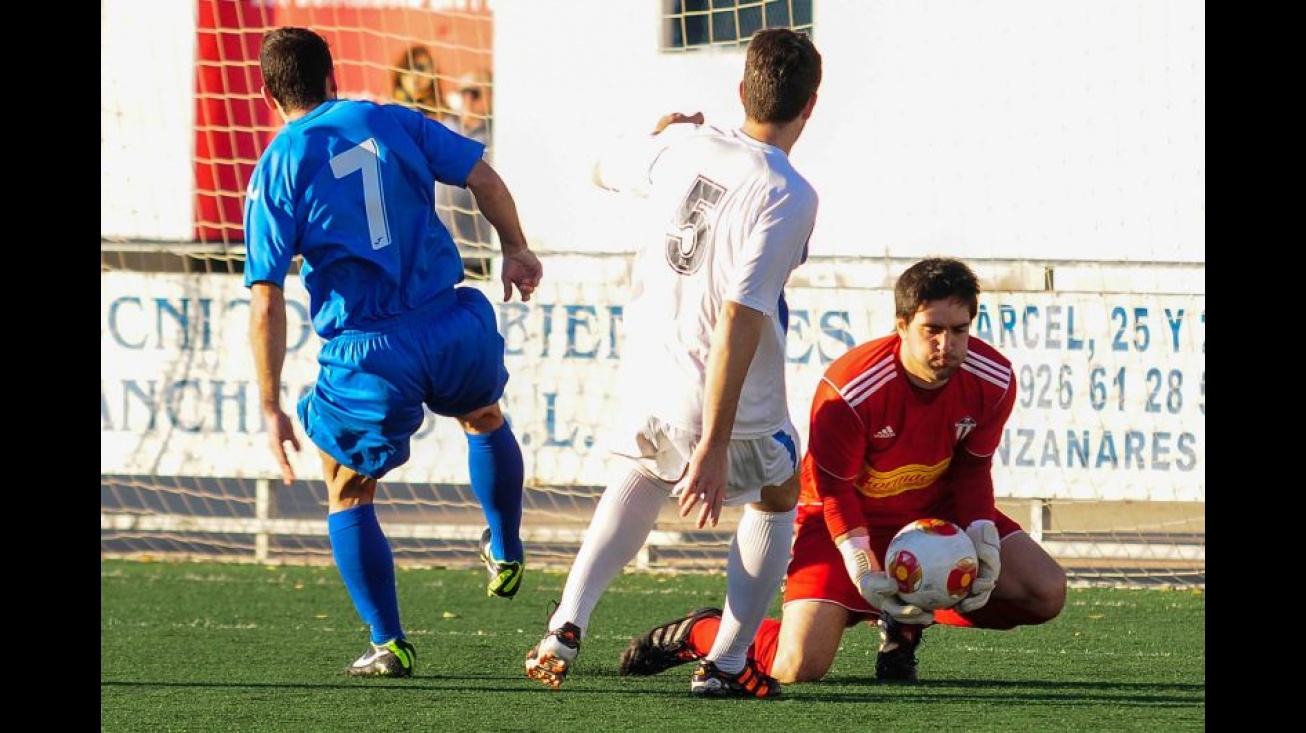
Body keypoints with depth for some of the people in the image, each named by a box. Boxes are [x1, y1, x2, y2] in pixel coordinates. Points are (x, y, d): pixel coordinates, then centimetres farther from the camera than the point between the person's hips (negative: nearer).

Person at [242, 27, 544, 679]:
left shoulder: (274, 172, -2)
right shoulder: (391, 122, 6)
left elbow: (266, 302, -7)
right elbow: (483, 177, 4)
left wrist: (271, 409, -4)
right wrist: (515, 250, 19)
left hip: (367, 355, -3)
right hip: (451, 328, 3)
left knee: (347, 494, 17)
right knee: (484, 417, 36)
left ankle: (389, 645, 11)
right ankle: (507, 555, 50)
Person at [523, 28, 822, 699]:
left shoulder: (684, 147, -2)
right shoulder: (787, 196, -20)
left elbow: (604, 172, 21)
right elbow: (739, 319, -26)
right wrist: (714, 448, -27)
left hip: (647, 375, 5)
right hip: (728, 394, -5)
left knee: (644, 478, 35)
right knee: (778, 495, 25)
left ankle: (566, 626, 18)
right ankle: (726, 664, 24)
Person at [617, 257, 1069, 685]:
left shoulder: (992, 381, -18)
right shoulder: (849, 390, -30)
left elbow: (972, 470, -2)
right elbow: (834, 491, -19)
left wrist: (982, 543, -18)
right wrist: (866, 574, -31)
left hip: (938, 510, 5)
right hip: (845, 515, -5)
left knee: (1046, 592, -12)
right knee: (799, 668, -21)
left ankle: (906, 624, 7)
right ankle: (698, 633, 11)